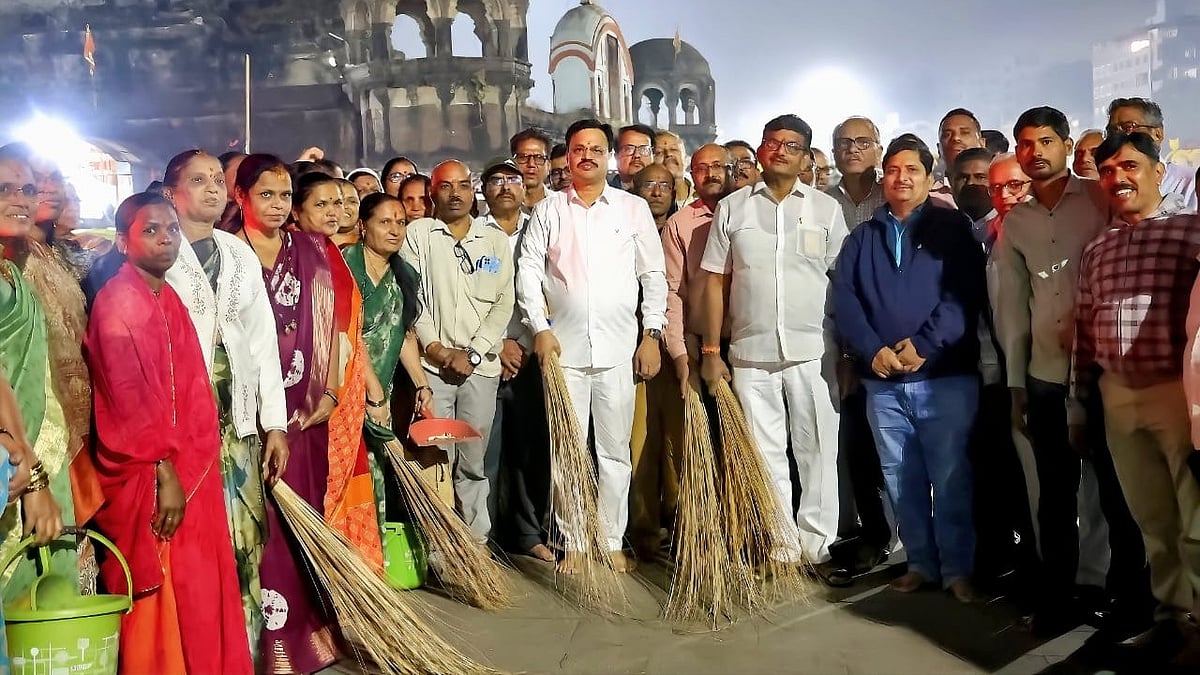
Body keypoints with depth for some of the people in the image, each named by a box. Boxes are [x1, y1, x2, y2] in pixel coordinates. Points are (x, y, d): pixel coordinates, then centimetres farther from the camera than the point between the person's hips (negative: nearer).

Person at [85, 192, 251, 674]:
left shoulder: (168, 299, 13)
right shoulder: (117, 301, -12)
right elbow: (130, 398, -17)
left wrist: (196, 465, 13)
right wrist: (164, 473, -18)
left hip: (187, 467, 8)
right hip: (146, 476, -8)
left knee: (195, 594, 13)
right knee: (158, 604, 1)